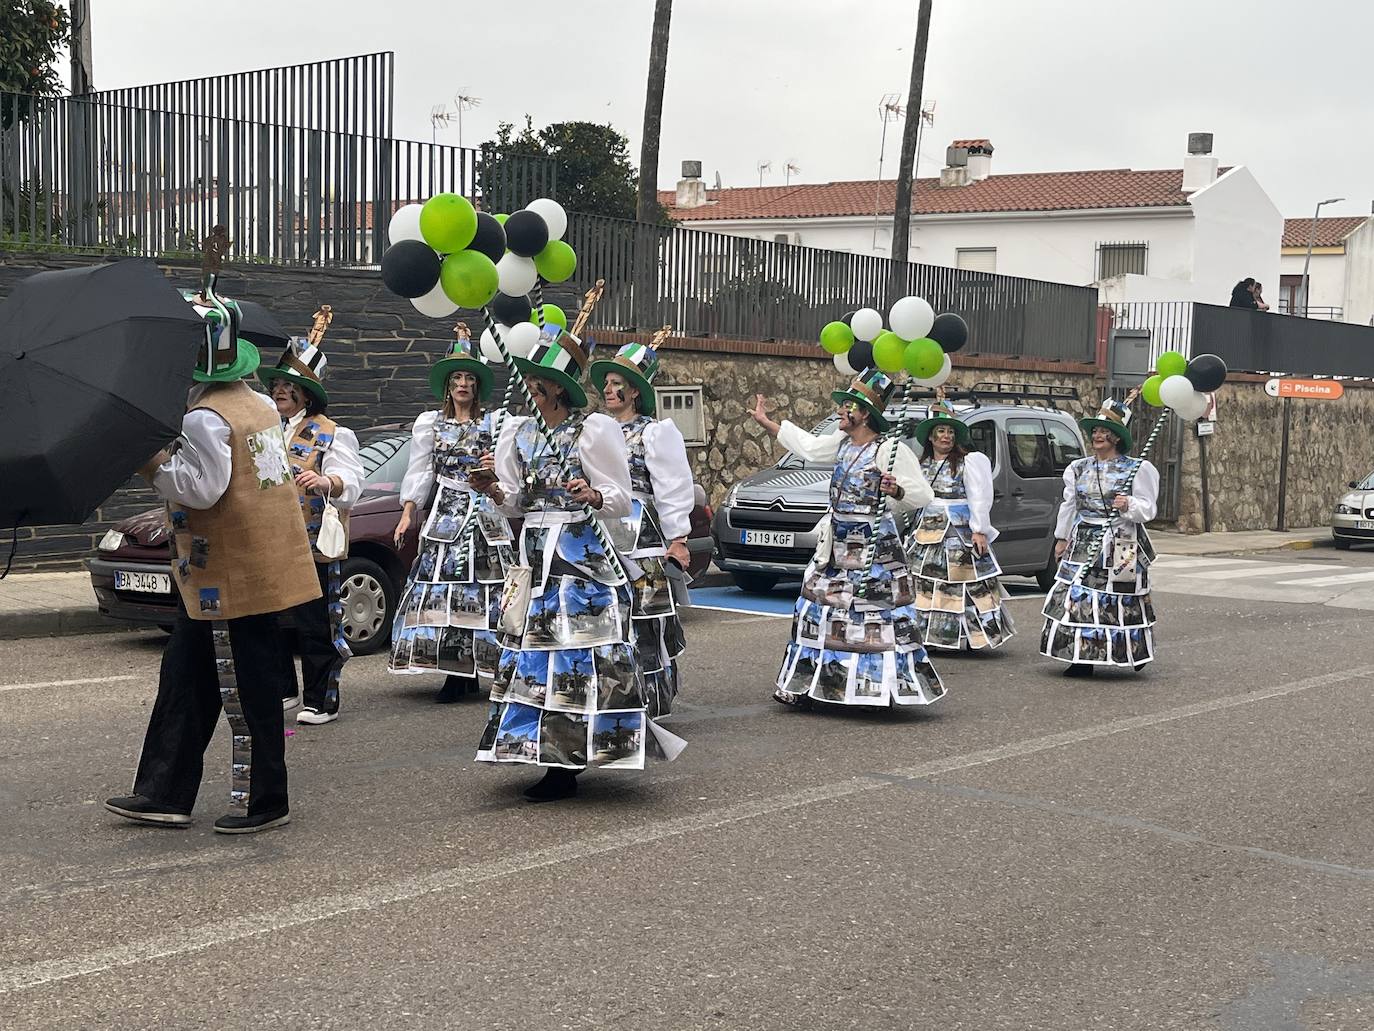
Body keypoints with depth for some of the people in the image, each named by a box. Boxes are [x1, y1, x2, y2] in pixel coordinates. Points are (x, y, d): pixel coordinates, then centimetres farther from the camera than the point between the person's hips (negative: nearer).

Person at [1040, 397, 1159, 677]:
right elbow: (1069, 505, 19)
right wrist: (1062, 537, 18)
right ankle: (1082, 659, 2)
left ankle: (1136, 654, 13)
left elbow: (1148, 509, -2)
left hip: (1120, 546, -4)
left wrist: (1130, 505, -22)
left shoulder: (1137, 470, 0)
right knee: (1077, 597, -3)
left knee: (1119, 600, -3)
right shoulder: (1079, 468, 13)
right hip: (1083, 543, 4)